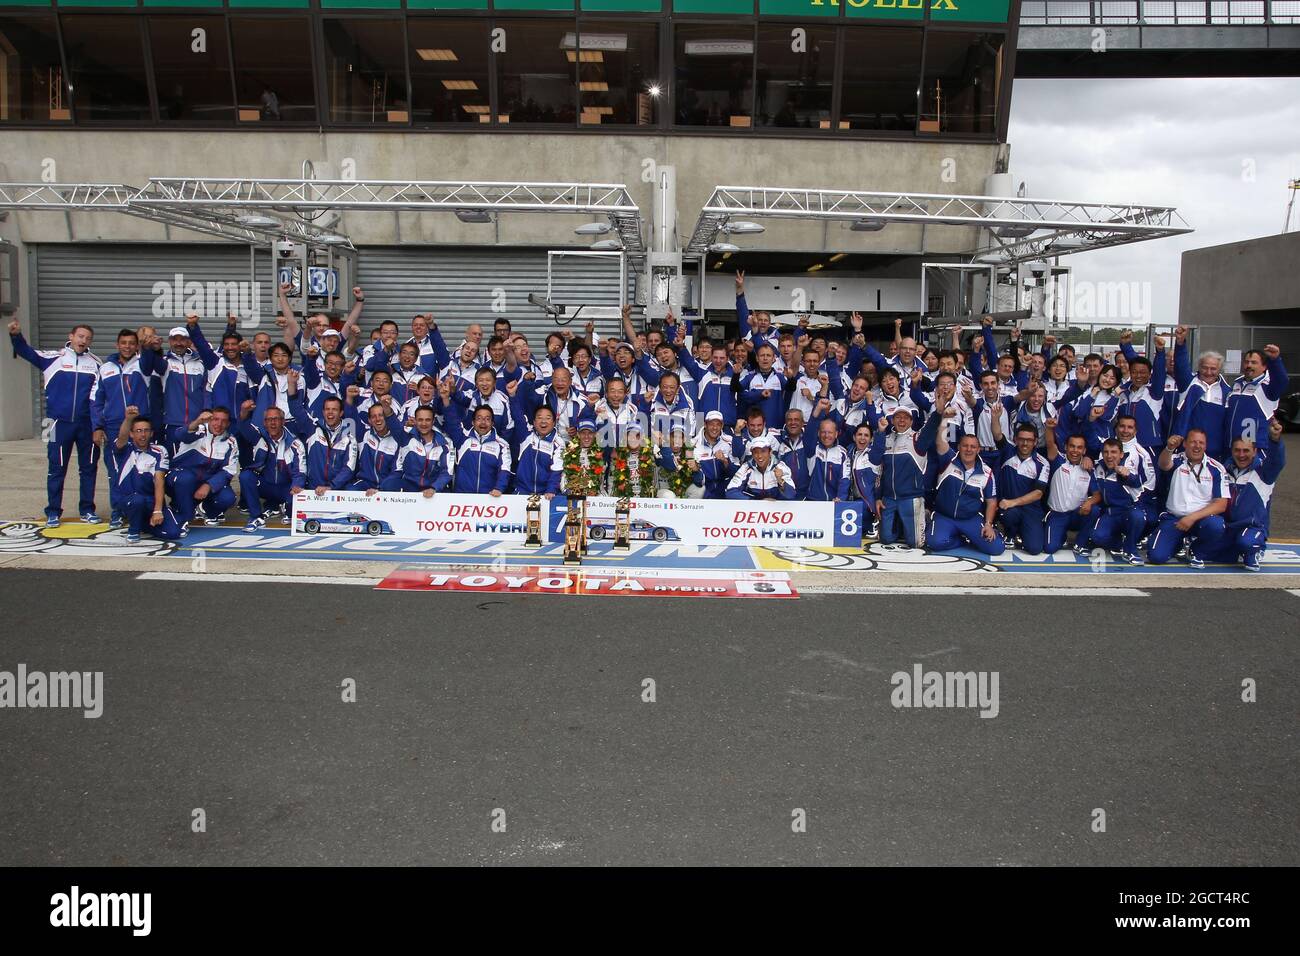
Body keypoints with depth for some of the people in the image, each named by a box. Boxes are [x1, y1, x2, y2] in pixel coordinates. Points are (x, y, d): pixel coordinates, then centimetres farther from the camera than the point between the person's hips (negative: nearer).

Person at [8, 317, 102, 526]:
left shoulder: (95, 363, 5)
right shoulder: (54, 357, 1)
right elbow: (27, 353, -10)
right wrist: (16, 336, -30)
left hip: (86, 424, 2)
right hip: (60, 423, -2)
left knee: (89, 467, 8)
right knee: (57, 469, 4)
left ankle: (87, 510, 18)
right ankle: (53, 512, 11)